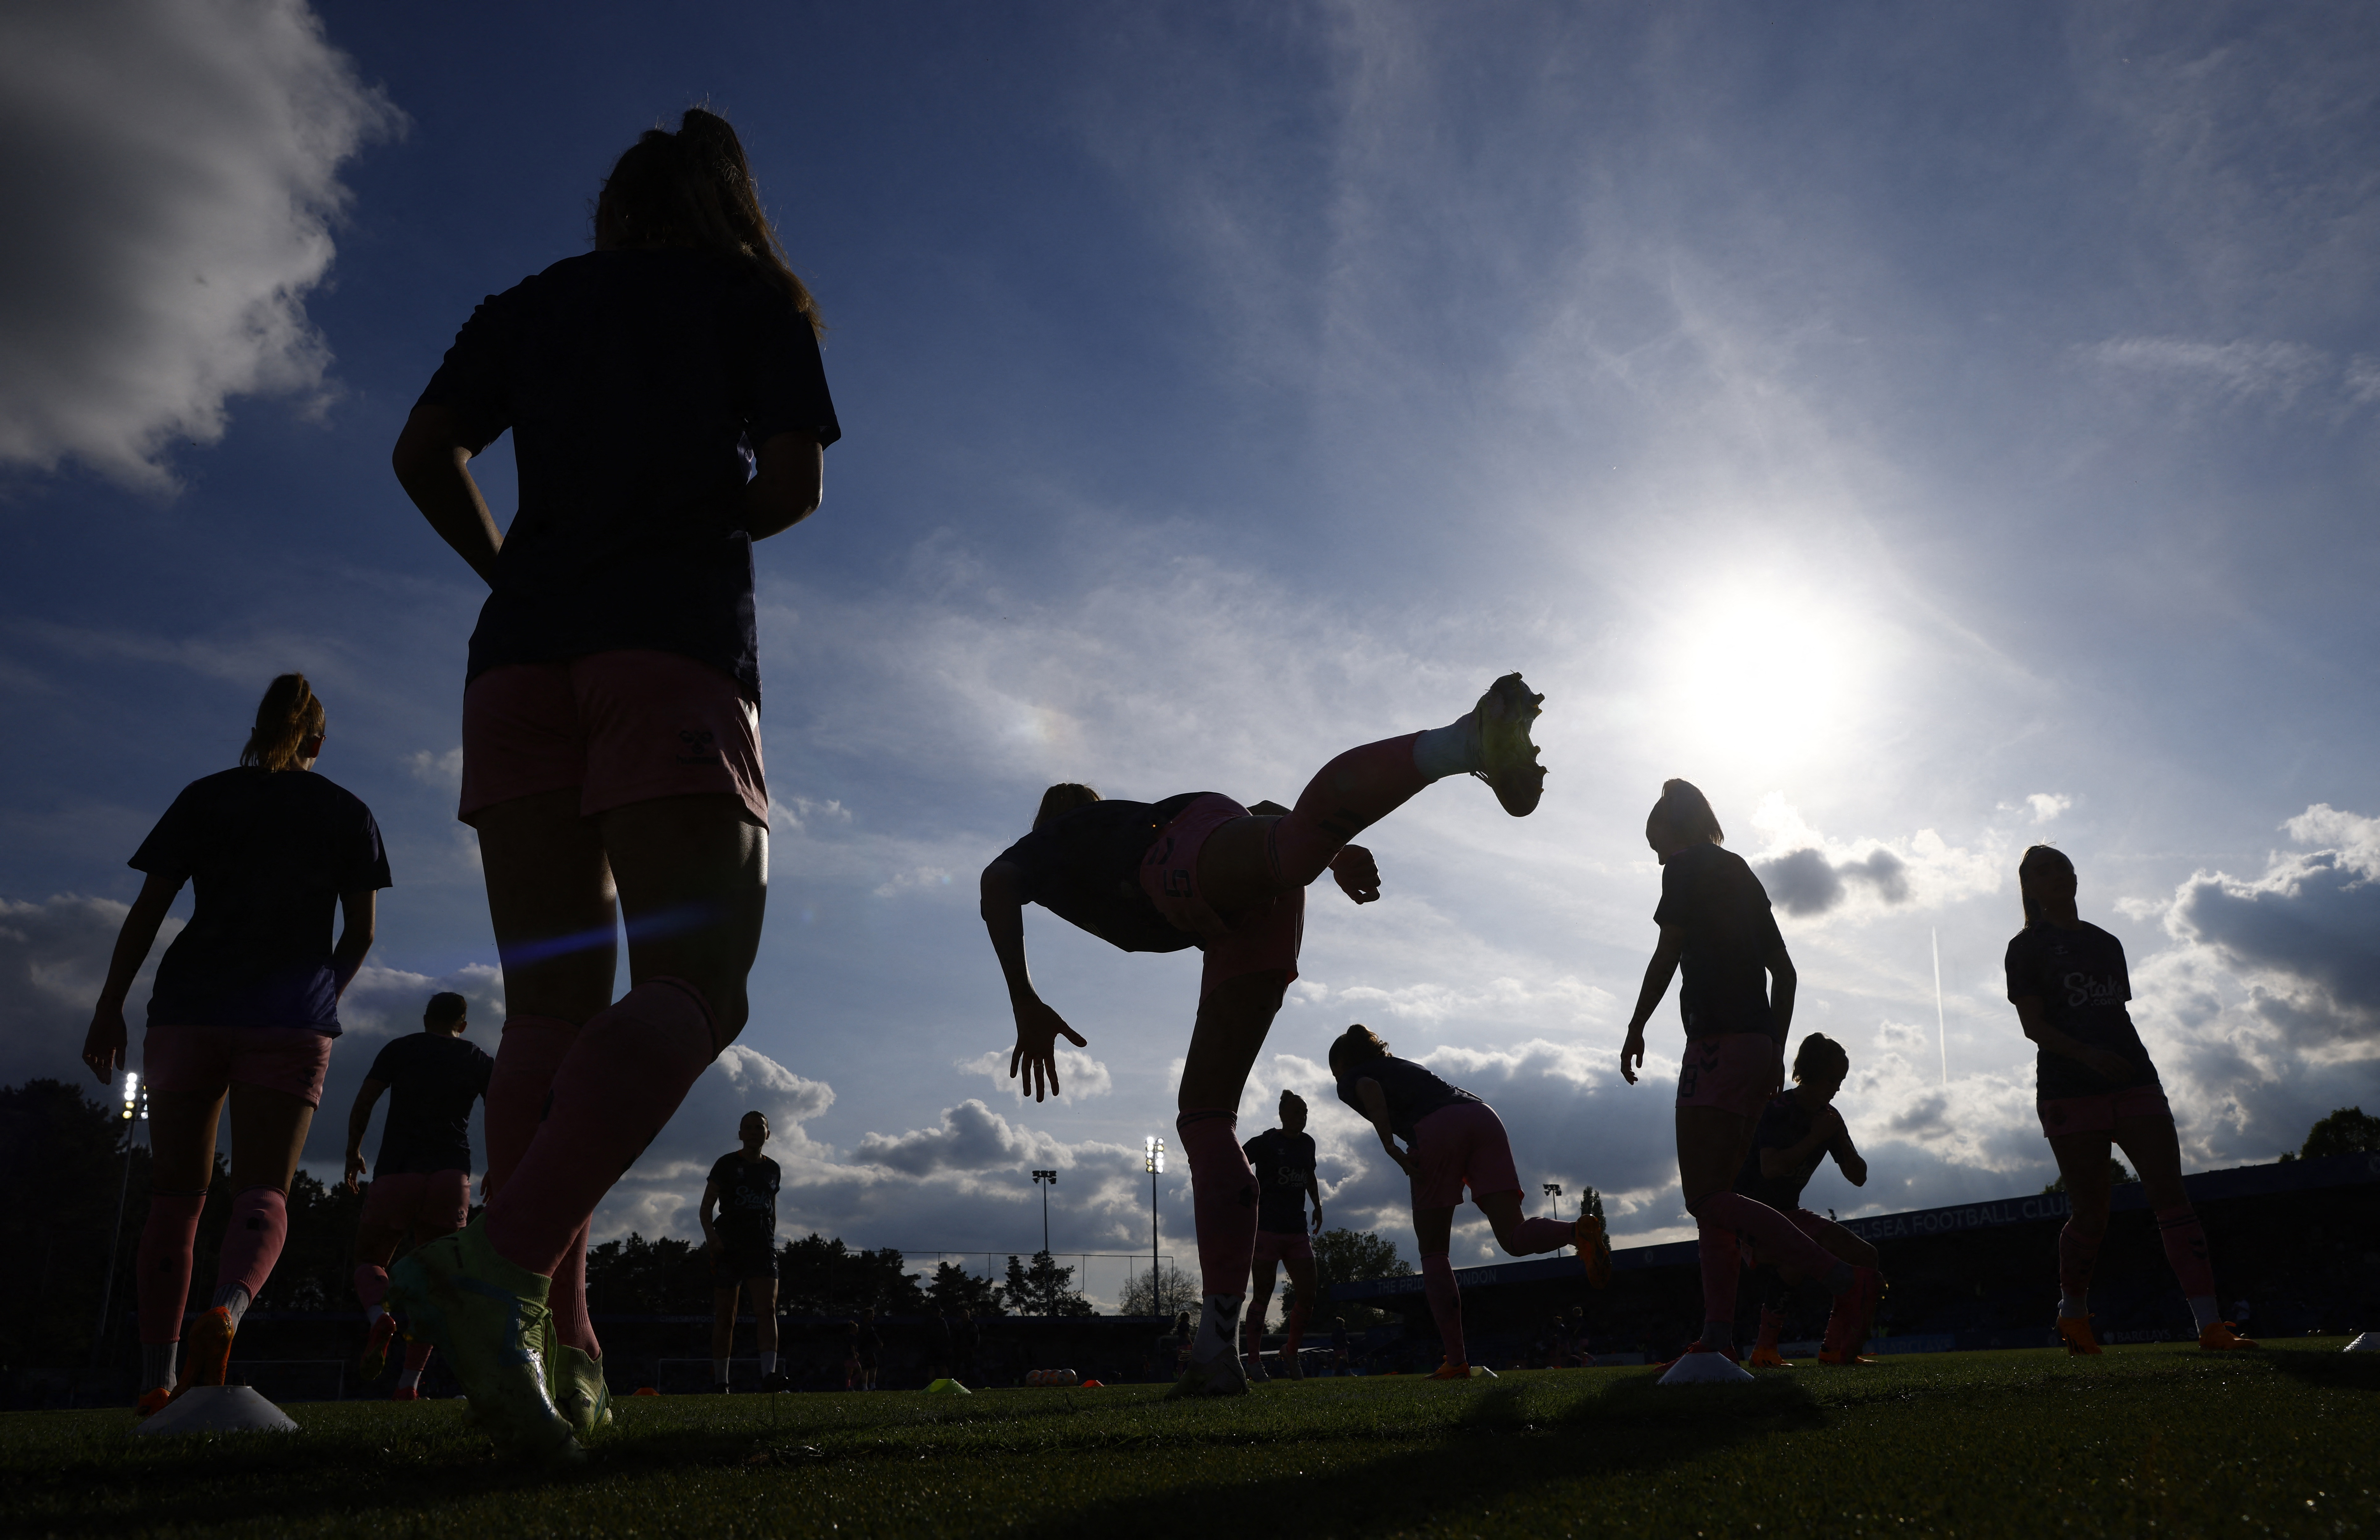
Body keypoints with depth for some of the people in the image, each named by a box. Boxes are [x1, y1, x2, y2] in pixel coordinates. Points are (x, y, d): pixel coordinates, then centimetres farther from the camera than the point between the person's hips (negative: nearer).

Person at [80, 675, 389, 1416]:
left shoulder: (204, 796, 12)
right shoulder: (347, 813, 11)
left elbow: (148, 909, 6)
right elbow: (361, 931, 7)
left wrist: (110, 1005, 9)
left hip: (191, 1007, 1)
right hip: (291, 1019, -1)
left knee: (175, 1192, 8)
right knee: (263, 1190, -2)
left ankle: (156, 1376, 2)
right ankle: (227, 1312, -32)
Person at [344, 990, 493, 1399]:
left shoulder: (399, 1049, 13)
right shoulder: (479, 1061, 15)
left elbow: (363, 1103, 4)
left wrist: (353, 1154, 17)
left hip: (395, 1174, -1)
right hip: (452, 1176, 1)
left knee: (370, 1259, 16)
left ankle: (379, 1315, -18)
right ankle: (409, 1383, 2)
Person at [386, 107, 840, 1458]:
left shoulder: (536, 304, 22)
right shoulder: (756, 298, 14)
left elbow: (426, 453, 12)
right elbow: (794, 482, 3)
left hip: (523, 646, 5)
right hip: (678, 641, -4)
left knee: (554, 1000, 3)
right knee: (692, 983, -10)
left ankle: (556, 1350, -4)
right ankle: (505, 1265, -30)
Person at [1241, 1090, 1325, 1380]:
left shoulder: (1307, 1143, 13)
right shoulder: (1266, 1142, -6)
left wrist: (1317, 1206, 20)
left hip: (1297, 1231, 6)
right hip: (1267, 1229, -6)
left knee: (1308, 1298, 2)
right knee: (1262, 1297, -2)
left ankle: (1291, 1351, 21)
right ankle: (1254, 1360, 6)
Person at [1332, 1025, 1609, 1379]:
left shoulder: (1350, 1080, 20)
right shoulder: (1403, 1065, 40)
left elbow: (1370, 1089, -4)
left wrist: (1389, 1146, -8)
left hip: (1436, 1129, -5)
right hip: (1483, 1114, 5)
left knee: (1433, 1253, 6)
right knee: (1514, 1239, -5)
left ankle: (1457, 1361, 0)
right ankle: (1579, 1230, -34)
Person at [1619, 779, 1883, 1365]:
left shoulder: (1687, 867, -1)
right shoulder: (1743, 875, 24)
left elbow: (1667, 955, -9)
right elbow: (1784, 972, 23)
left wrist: (1636, 1029, -1)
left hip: (1719, 1042, -9)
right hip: (1759, 1043, 9)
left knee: (1705, 1195, -13)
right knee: (1714, 1193, 9)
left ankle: (1847, 1280, -22)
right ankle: (1718, 1337, 2)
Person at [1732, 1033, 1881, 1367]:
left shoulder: (1829, 1117, 7)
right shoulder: (1778, 1109, -17)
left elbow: (1858, 1177, 6)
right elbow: (1771, 1168, -32)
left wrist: (1839, 1138, -11)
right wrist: (1815, 1138, -25)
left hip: (1789, 1214, 9)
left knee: (1867, 1258, 0)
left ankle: (1835, 1348, 4)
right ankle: (1765, 1348, -26)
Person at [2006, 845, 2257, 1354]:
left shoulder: (2106, 943, 20)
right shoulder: (2027, 948, 2)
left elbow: (2120, 1015, 21)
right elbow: (2033, 1024, -7)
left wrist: (2139, 1069, 13)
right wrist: (2088, 1055, -22)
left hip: (2133, 1082, 5)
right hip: (2070, 1091, -5)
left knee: (2171, 1197, -7)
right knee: (2090, 1213, -2)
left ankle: (2211, 1325, -11)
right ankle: (2073, 1315, 20)